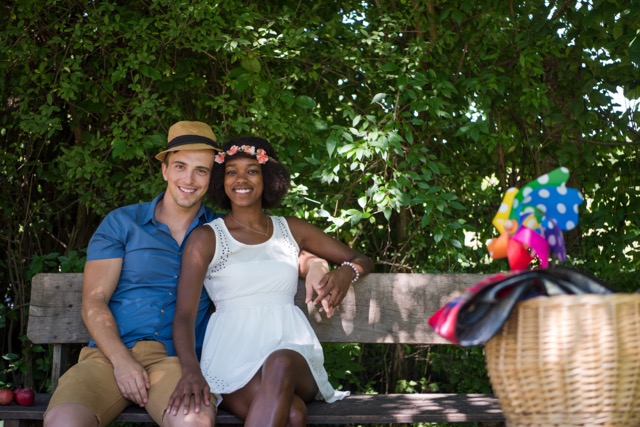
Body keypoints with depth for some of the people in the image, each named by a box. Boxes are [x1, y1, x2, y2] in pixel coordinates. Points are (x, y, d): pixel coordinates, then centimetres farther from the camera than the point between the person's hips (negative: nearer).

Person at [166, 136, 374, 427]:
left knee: (280, 364, -38)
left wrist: (347, 272, -2)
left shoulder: (291, 230, 18)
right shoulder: (206, 238, 8)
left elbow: (362, 260, 25)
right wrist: (191, 370, -24)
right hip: (233, 356, -2)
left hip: (291, 350, 3)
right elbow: (184, 315, -3)